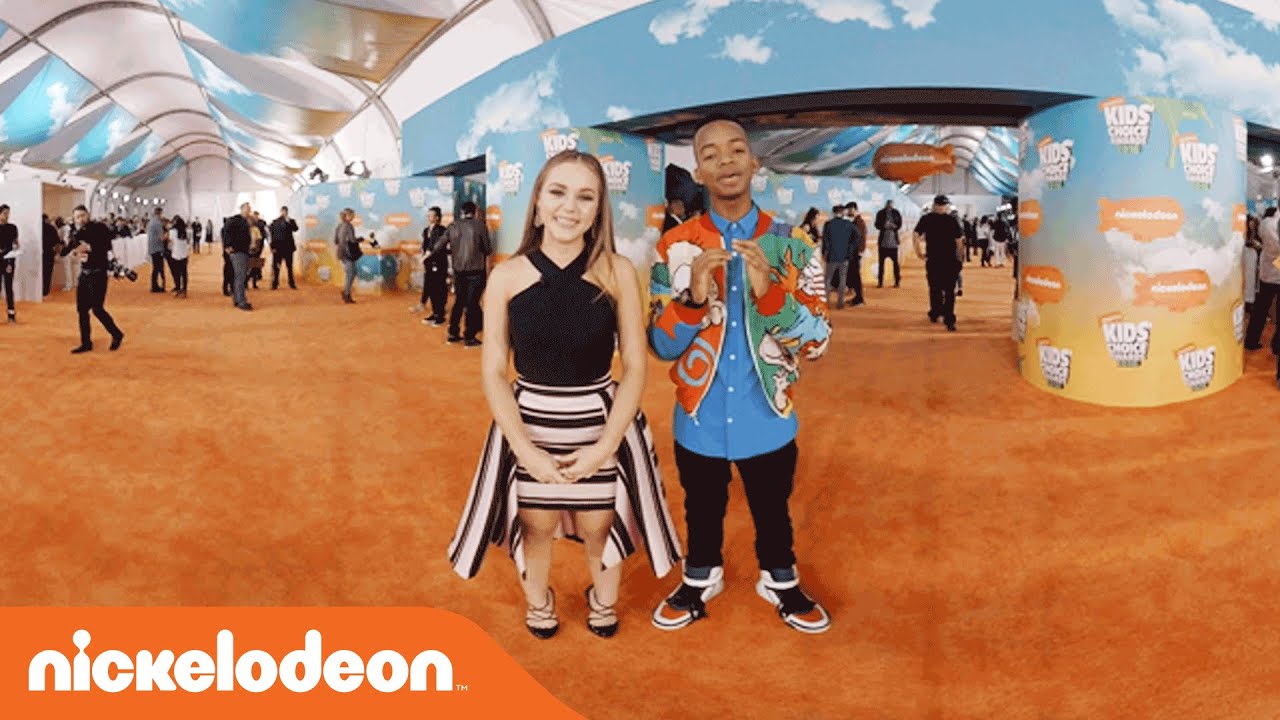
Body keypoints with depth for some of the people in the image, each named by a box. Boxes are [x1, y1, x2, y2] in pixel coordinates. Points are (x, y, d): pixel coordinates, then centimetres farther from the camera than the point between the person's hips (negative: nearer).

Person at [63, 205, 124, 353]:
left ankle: (117, 334, 11)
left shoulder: (98, 228, -10)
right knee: (82, 309, 7)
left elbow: (107, 246, -23)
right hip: (84, 274, 7)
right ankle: (86, 343, 16)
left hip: (98, 274, -7)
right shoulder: (76, 233, 8)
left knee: (97, 309, -9)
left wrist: (89, 247, -25)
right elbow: (65, 251, 5)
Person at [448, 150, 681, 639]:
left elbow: (635, 366, -7)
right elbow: (493, 371, -6)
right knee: (536, 525, 15)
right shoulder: (507, 277, -9)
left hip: (603, 423, 0)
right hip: (528, 423, 1)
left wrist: (606, 445, -16)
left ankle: (603, 599, 46)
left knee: (598, 525, 13)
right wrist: (524, 447, -15)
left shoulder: (618, 273, -10)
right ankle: (538, 600, 48)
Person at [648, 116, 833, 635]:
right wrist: (694, 296, -27)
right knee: (702, 509, 21)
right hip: (700, 418, 0)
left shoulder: (792, 244, -8)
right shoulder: (675, 246, -7)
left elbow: (818, 341, -12)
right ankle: (700, 581, 47)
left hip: (767, 418, 0)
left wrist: (768, 290, -28)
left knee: (772, 509, 20)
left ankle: (780, 582, 46)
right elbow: (661, 345, -8)